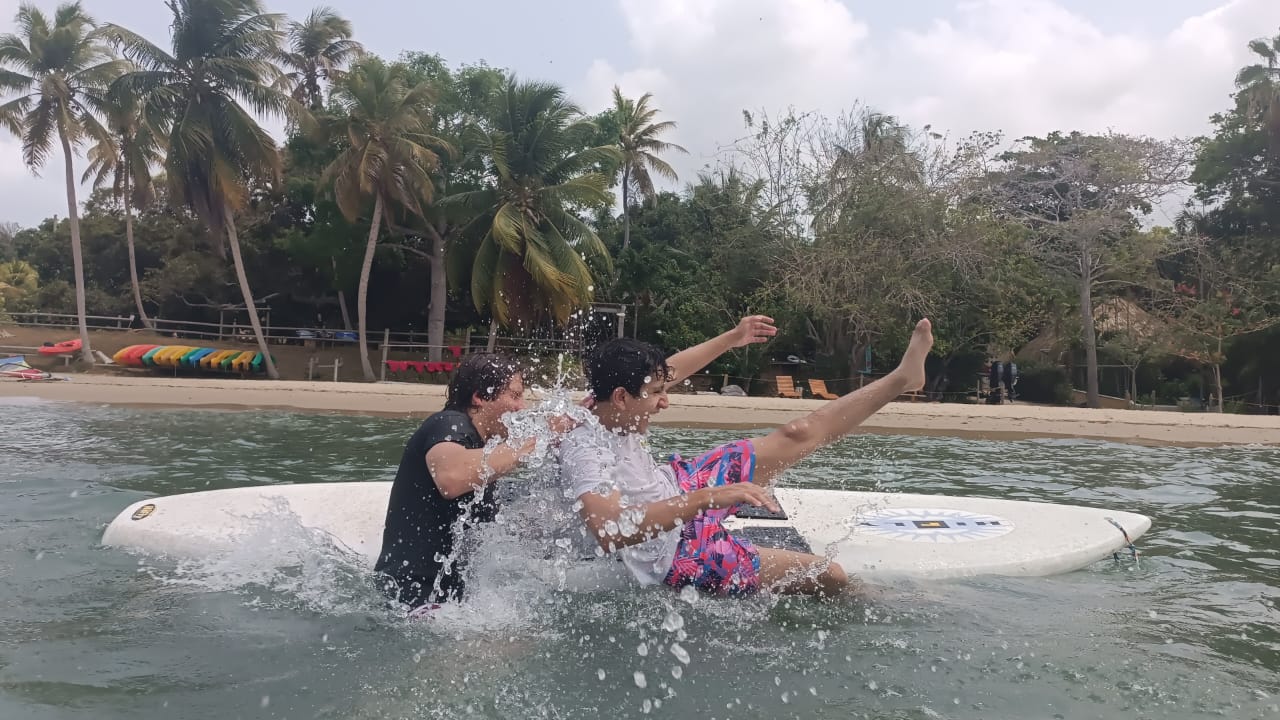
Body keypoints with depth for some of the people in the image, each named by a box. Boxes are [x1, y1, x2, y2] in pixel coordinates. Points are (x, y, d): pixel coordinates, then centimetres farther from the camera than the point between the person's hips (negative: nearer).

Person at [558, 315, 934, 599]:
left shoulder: (604, 407, -9)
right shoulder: (584, 451, -34)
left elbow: (668, 371, 8)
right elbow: (609, 532, -49)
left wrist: (730, 339, 15)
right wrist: (706, 498, -49)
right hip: (680, 556, -9)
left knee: (798, 436, 9)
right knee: (830, 577, -10)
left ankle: (903, 376, 22)